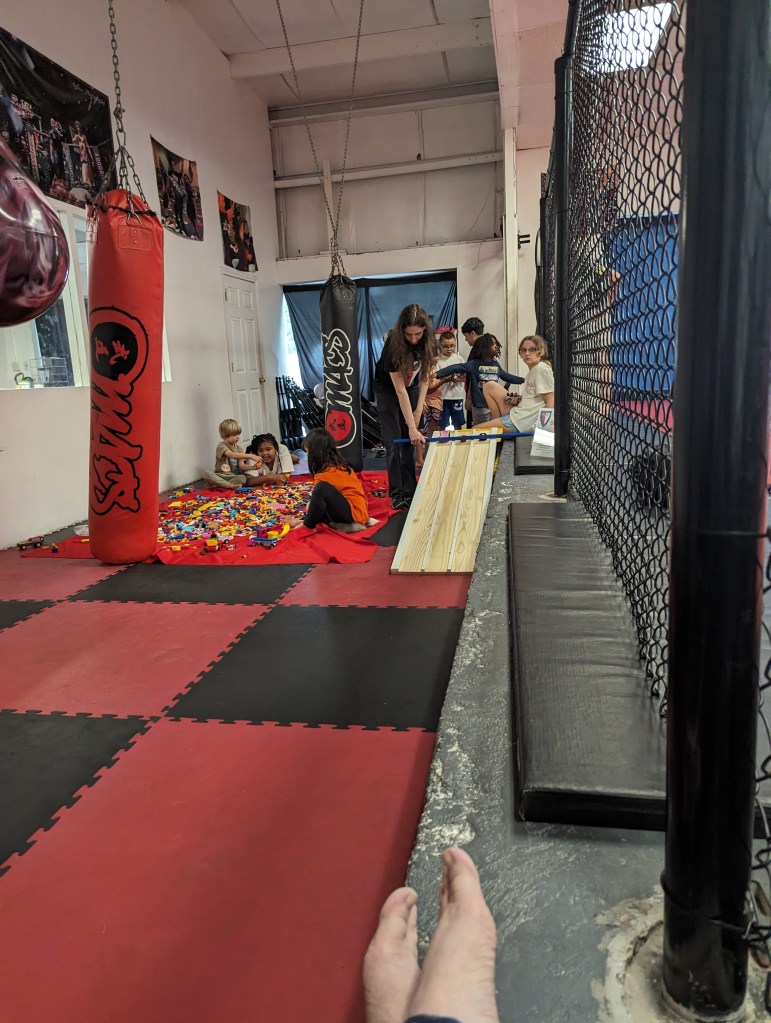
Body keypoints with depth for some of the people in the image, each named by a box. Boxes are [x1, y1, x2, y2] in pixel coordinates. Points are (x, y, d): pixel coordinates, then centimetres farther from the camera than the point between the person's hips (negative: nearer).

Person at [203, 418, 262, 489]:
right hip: (220, 475, -3)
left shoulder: (239, 448, 11)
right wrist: (250, 456, -34)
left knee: (243, 478, -32)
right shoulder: (222, 446, -6)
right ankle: (230, 486, -35)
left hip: (234, 476, 3)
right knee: (206, 474, -33)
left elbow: (241, 465, 0)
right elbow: (232, 455, -26)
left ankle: (217, 485, -27)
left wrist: (252, 467, -21)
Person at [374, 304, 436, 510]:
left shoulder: (427, 342, -19)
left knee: (409, 443, 2)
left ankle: (410, 491, 6)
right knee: (393, 444, -7)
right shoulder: (393, 345, -33)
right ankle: (396, 494, -1)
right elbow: (399, 390, -32)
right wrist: (412, 427, -34)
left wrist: (419, 410, -14)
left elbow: (424, 376, -7)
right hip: (388, 391, -4)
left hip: (413, 389, 4)